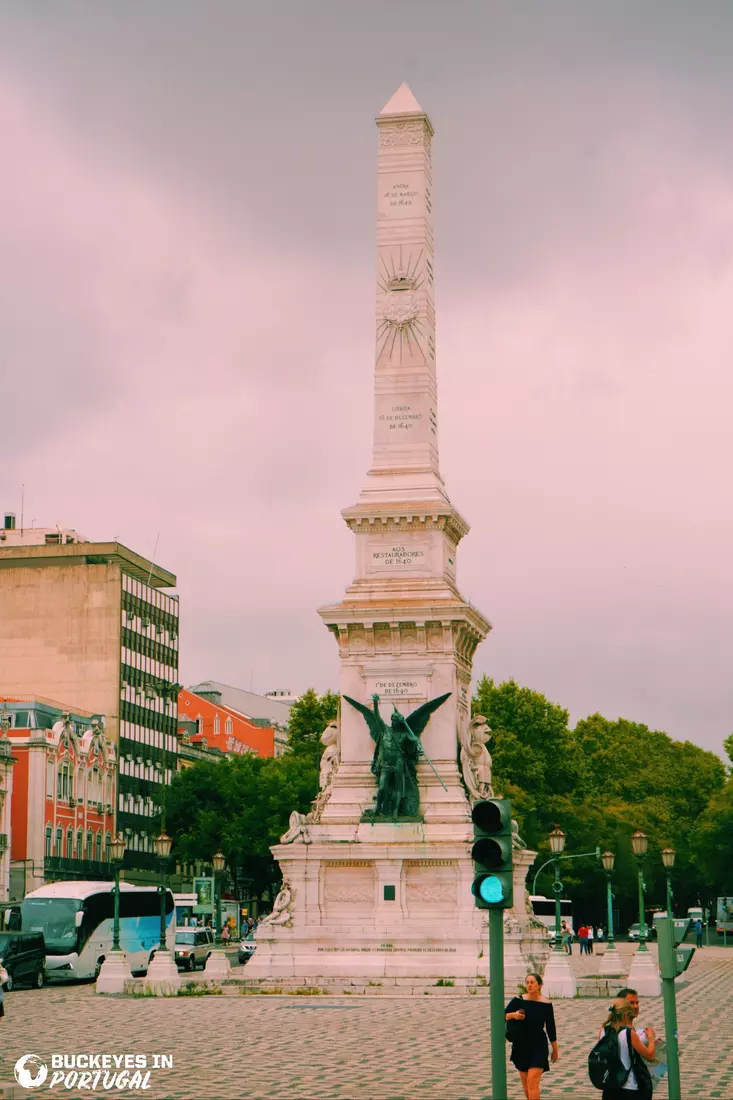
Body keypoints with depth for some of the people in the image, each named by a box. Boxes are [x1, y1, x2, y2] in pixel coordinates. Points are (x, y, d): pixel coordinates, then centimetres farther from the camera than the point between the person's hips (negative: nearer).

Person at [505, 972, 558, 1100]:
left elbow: (551, 1028, 2)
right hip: (520, 1046, 3)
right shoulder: (518, 1001, -5)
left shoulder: (546, 1004, -7)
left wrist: (555, 1050, 8)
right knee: (525, 1083, 14)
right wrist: (513, 1015, -24)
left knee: (532, 1081, -14)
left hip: (538, 1047, -3)